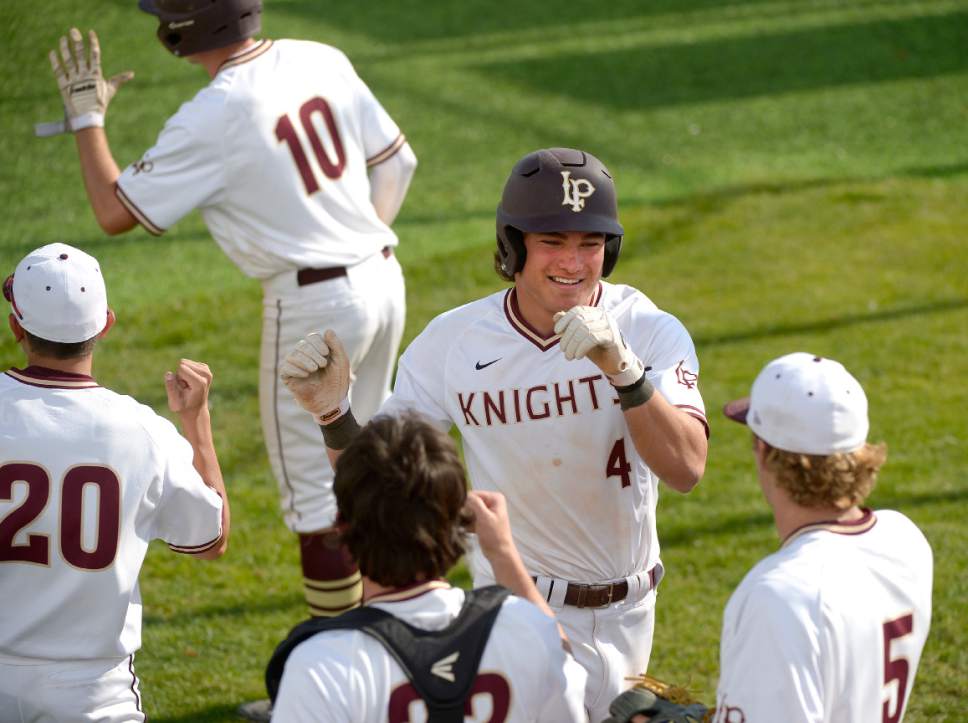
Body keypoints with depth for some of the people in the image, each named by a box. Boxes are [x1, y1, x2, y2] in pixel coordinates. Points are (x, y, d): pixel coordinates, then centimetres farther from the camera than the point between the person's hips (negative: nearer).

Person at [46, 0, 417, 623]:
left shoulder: (212, 117, -18)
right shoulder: (322, 61, 2)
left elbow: (115, 212, -12)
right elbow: (398, 160, 10)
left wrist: (86, 116, 0)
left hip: (314, 302, -8)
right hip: (383, 279, 8)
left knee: (314, 496, 4)